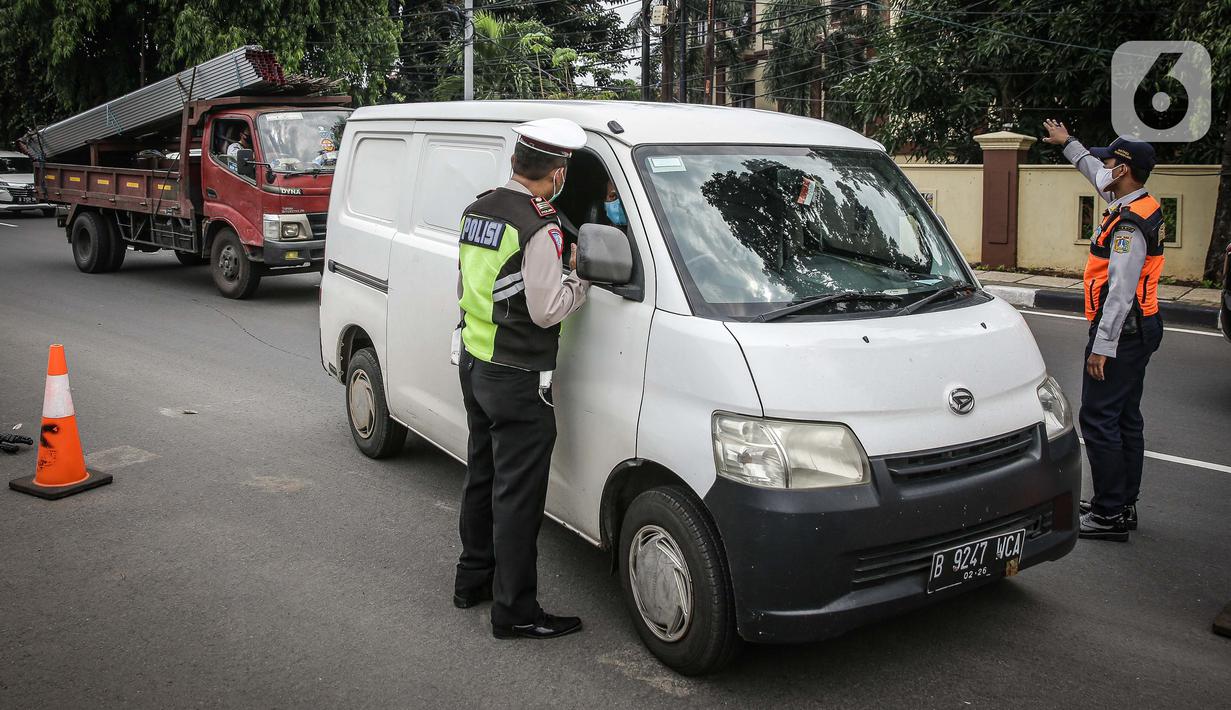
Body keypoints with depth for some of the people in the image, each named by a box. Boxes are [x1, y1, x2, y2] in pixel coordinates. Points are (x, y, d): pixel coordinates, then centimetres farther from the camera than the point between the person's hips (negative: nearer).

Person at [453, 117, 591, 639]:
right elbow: (547, 310, -21)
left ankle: (474, 578, 34)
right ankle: (514, 610, 7)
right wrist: (582, 278, -6)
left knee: (482, 475, 21)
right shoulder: (539, 227, -20)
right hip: (518, 379, -9)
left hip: (473, 365, 9)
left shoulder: (476, 210, 7)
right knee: (517, 494, -1)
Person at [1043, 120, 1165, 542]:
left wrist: (1101, 346, -23)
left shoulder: (1129, 224, -20)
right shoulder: (1140, 207, 12)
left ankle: (1109, 515, -5)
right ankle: (1123, 506, 23)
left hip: (1120, 333, -11)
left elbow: (1121, 292, -24)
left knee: (1099, 420, -8)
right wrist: (1067, 143, 43)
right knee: (1126, 419, 14)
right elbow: (1096, 174, 32)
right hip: (1139, 331, 11)